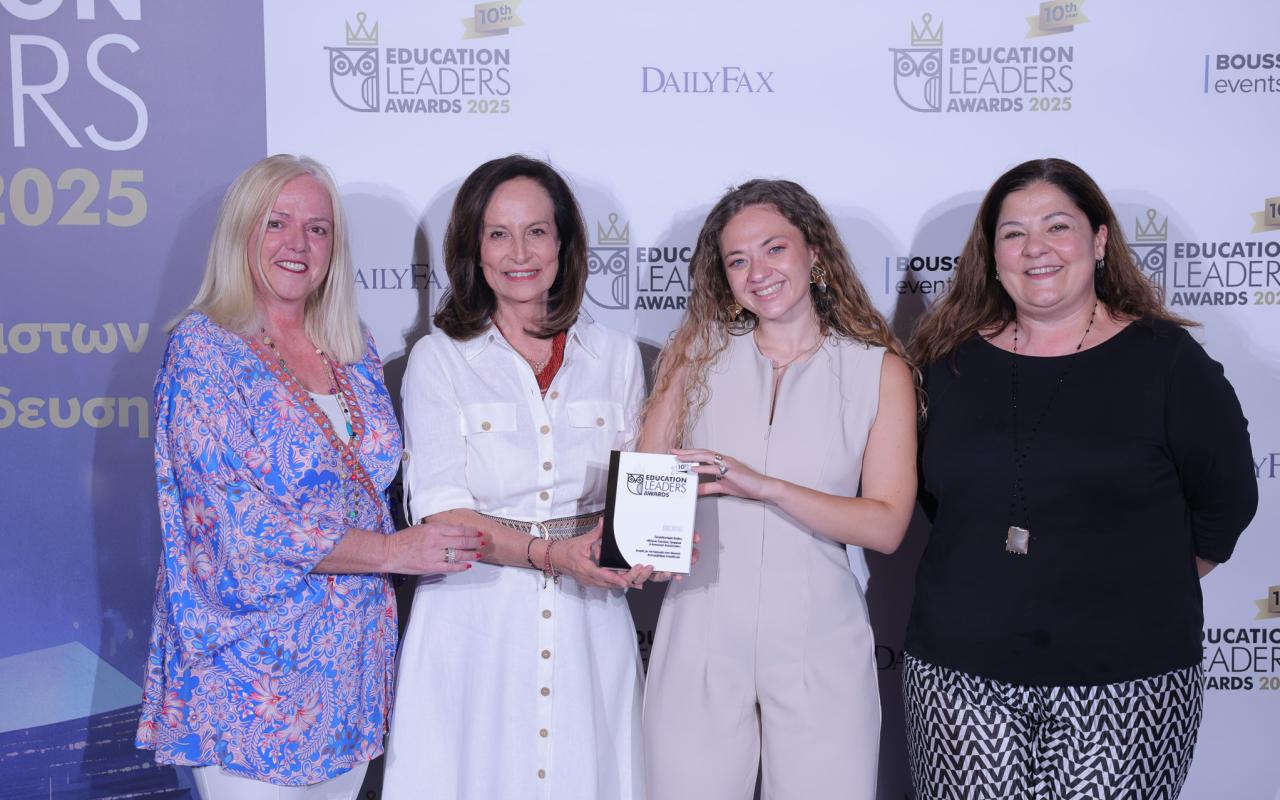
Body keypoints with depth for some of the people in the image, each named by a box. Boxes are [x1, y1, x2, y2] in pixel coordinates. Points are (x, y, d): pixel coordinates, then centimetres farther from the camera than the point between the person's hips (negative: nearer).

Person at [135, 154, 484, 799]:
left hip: (353, 650, 6)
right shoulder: (203, 348, -9)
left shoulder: (354, 352, 9)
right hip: (251, 662, -5)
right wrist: (392, 551, -19)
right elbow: (237, 523, -18)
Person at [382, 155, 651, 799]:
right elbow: (440, 510, -9)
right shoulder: (439, 360, -1)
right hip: (475, 622, -2)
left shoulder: (616, 357, 8)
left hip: (589, 623, 2)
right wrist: (548, 553, -22)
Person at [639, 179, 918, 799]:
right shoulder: (701, 352, 6)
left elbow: (886, 524, -6)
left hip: (818, 638, 0)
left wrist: (764, 486, -18)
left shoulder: (879, 369, 2)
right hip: (703, 630, 1)